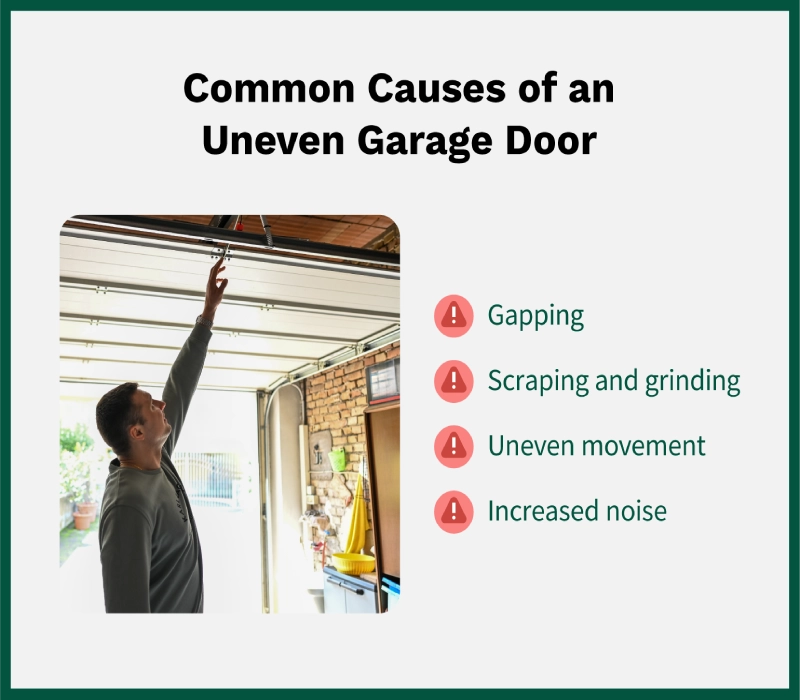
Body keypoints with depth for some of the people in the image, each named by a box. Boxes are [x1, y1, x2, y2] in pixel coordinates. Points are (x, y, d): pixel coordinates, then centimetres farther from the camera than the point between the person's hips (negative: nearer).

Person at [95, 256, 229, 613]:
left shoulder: (155, 459, -4)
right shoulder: (129, 504, -30)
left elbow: (181, 385, 1)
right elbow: (126, 604, -30)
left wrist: (208, 312, 2)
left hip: (189, 607, 9)